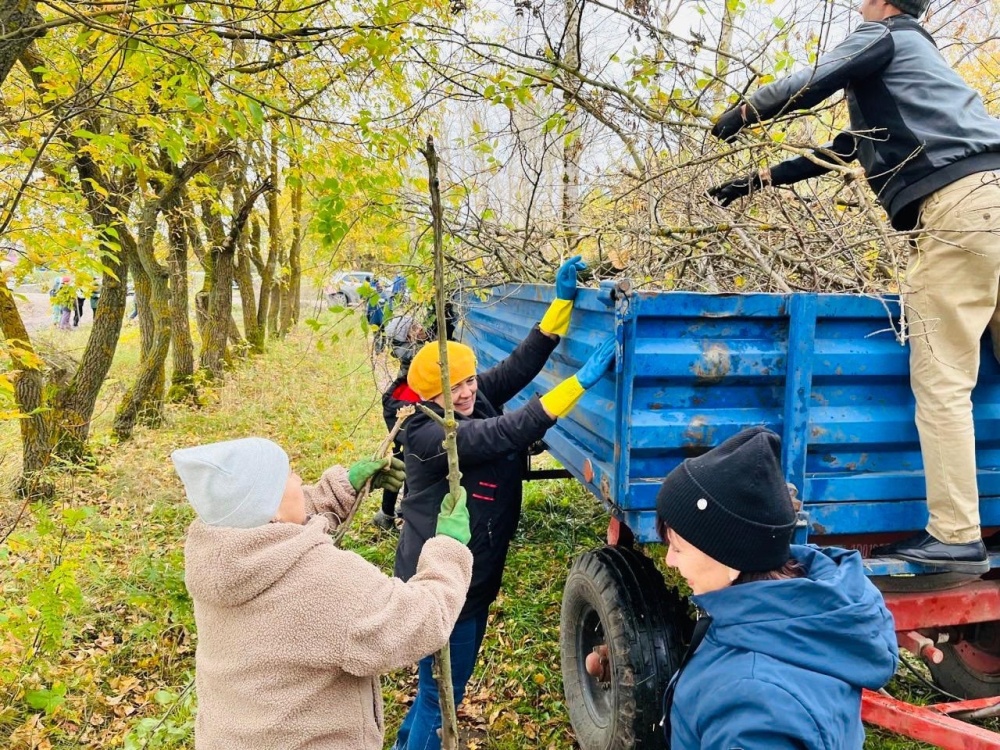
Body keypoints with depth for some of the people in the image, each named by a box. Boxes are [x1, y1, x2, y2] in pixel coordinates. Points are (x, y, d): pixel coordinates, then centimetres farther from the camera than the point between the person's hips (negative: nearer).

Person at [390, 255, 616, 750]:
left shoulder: (478, 399, -3)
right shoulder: (430, 436, -27)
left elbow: (522, 363, -10)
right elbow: (509, 431, -37)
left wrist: (562, 301, -18)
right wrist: (581, 380, -41)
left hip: (472, 577, 9)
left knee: (448, 679, 26)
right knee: (442, 689, 9)